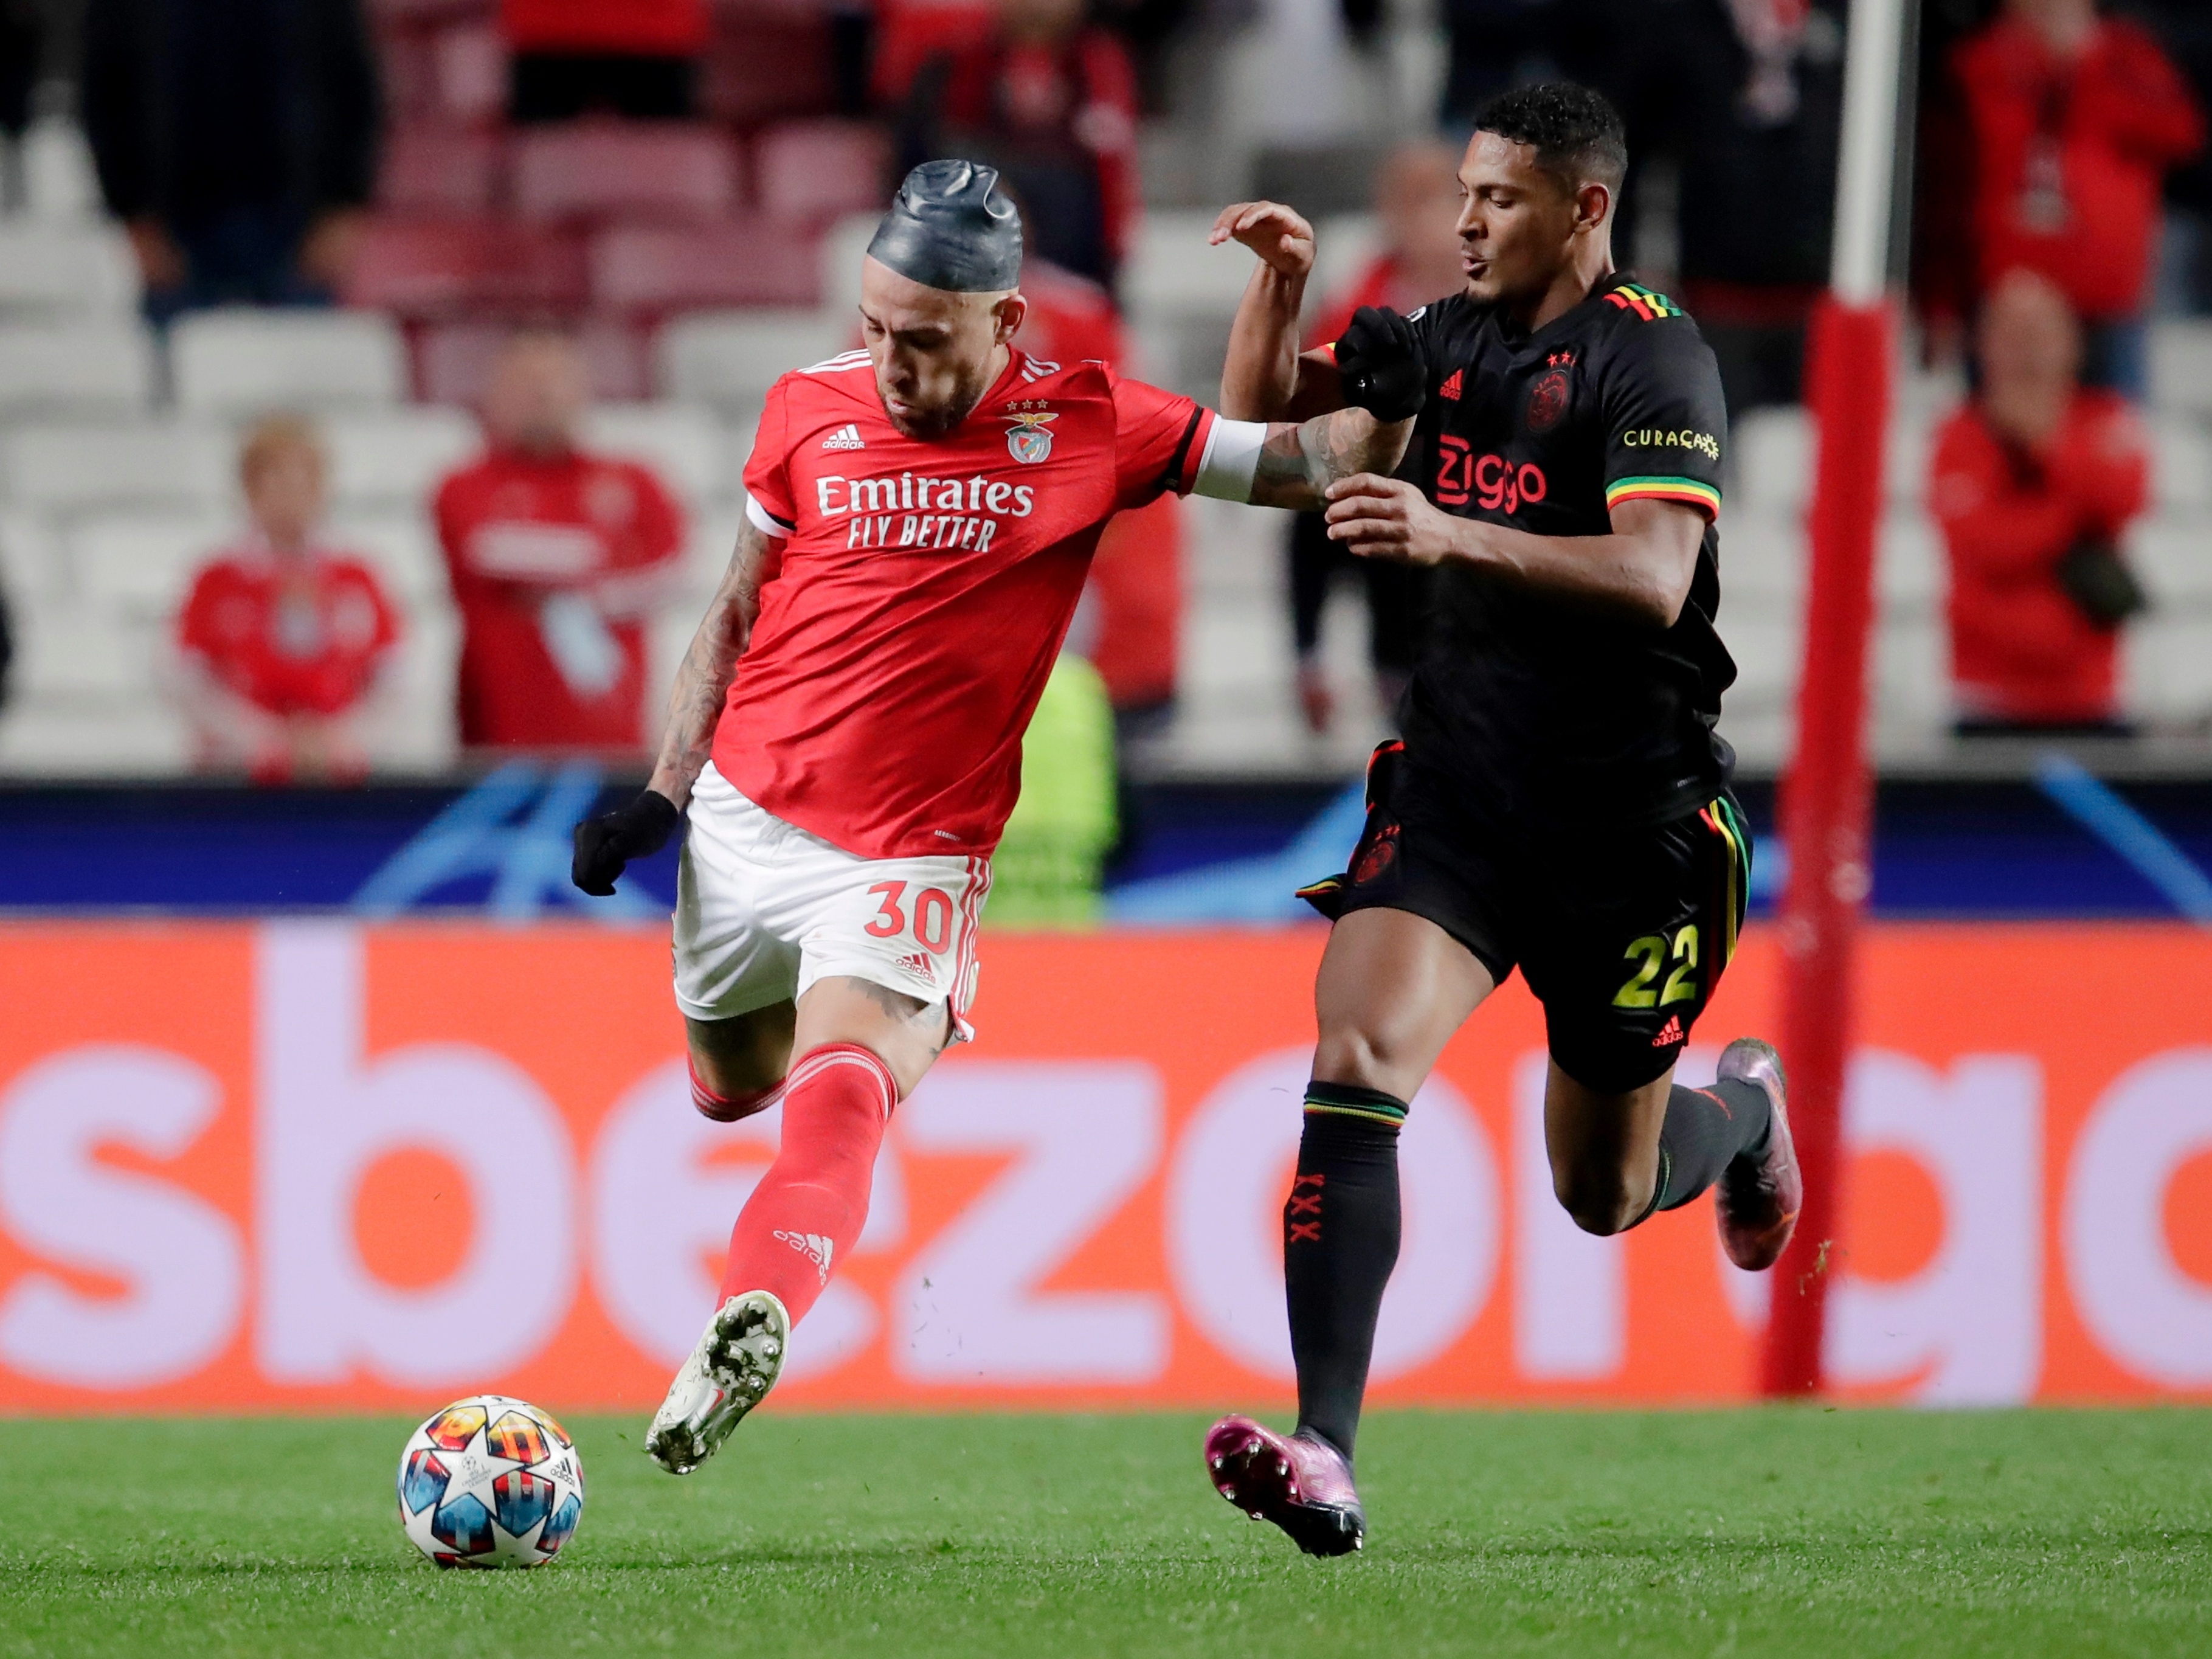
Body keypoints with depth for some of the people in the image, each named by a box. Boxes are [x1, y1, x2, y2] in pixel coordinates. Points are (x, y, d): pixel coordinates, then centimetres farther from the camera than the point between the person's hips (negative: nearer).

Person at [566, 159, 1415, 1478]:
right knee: (734, 1087, 19)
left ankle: (747, 1330, -44)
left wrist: (1380, 398, -21)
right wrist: (663, 795, 8)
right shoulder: (812, 408, 2)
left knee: (837, 1108, -25)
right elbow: (739, 613, 13)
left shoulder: (1084, 428, -4)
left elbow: (1307, 468, 0)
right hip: (743, 817, 4)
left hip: (910, 856, -4)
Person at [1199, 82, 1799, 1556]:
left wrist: (1450, 535, -38)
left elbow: (1652, 580, -26)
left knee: (1605, 1198, 10)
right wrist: (1282, 276, -3)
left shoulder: (1653, 359, -12)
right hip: (1456, 784, 4)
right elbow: (1259, 407, 17)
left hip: (1628, 816, -4)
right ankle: (1326, 1459, -29)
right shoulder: (1456, 336, 9)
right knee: (1356, 1063, -22)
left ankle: (1745, 1102, 47)